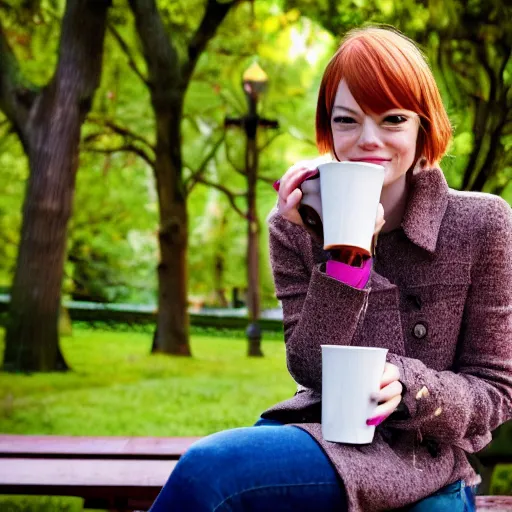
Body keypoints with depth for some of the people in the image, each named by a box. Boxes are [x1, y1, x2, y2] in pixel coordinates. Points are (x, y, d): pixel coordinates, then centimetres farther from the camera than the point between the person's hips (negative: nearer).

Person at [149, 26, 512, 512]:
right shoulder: (296, 226, 1)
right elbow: (311, 371, -6)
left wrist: (407, 385, -23)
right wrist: (347, 253, -19)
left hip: (420, 459, -3)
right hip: (320, 431, 3)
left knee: (210, 468, -28)